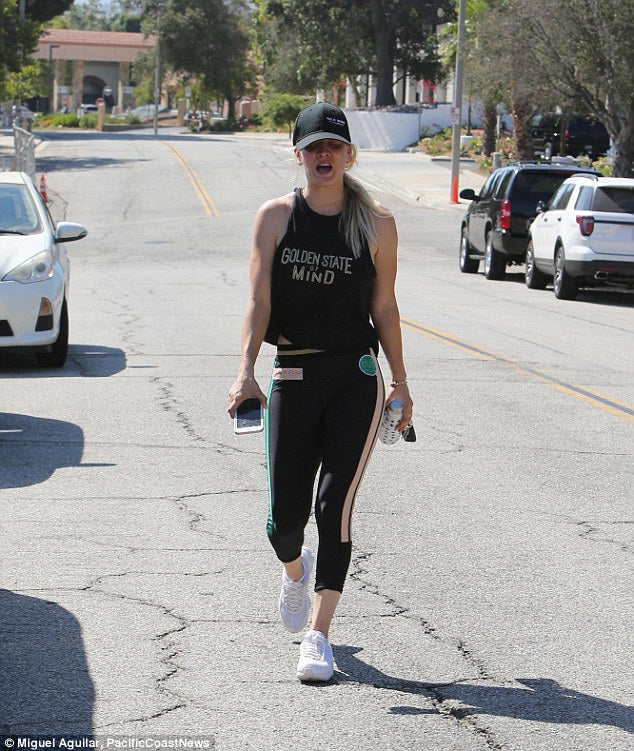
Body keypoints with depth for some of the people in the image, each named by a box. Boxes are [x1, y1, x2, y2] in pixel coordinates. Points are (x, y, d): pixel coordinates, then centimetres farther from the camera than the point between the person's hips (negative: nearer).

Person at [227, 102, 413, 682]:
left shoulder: (376, 225, 2)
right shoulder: (276, 217, 2)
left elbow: (384, 308, 10)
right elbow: (259, 300, -3)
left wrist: (400, 383, 13)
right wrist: (246, 372, -15)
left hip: (356, 378, -1)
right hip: (293, 377, 1)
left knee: (335, 507, -9)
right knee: (284, 518, 3)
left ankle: (319, 635, -3)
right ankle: (295, 570, 40)